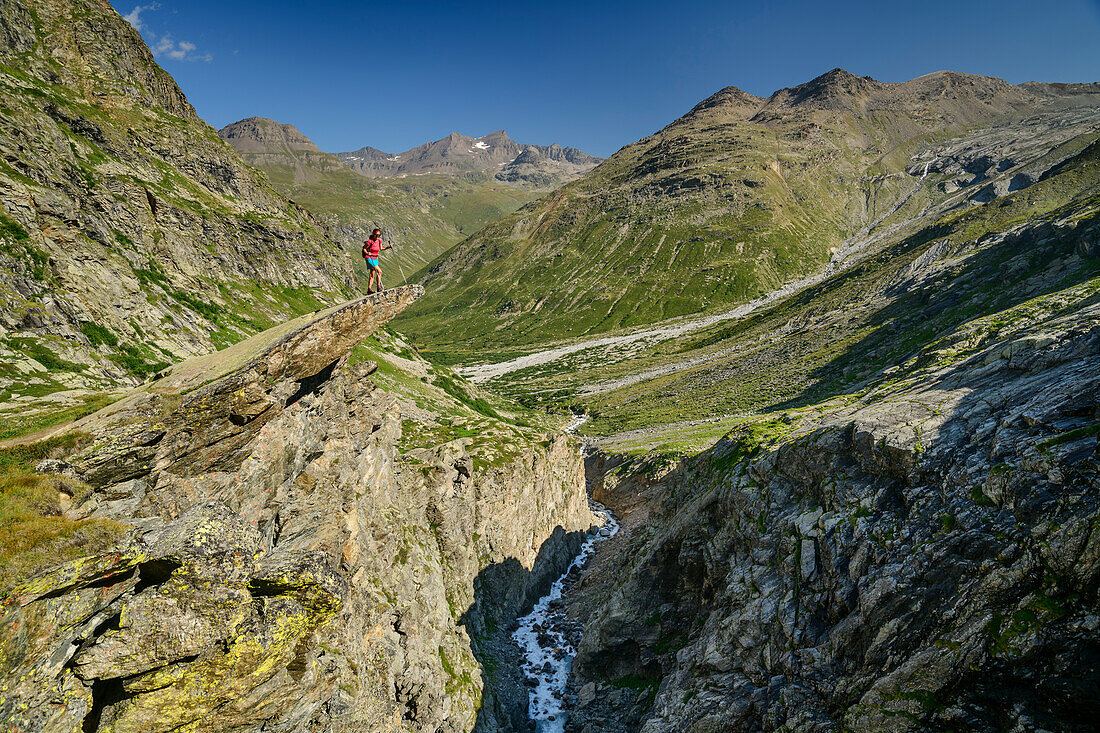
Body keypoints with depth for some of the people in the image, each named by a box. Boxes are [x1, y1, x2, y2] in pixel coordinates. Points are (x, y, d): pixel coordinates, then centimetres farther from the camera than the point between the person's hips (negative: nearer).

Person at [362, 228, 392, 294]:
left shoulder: (379, 241, 3)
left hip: (375, 258, 7)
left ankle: (369, 289, 12)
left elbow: (381, 248, 18)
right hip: (369, 258, -7)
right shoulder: (370, 241, -17)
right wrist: (367, 253, -28)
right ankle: (379, 287, -11)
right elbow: (364, 249, -9)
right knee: (379, 271, -17)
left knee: (372, 275, 8)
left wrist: (388, 247, 5)